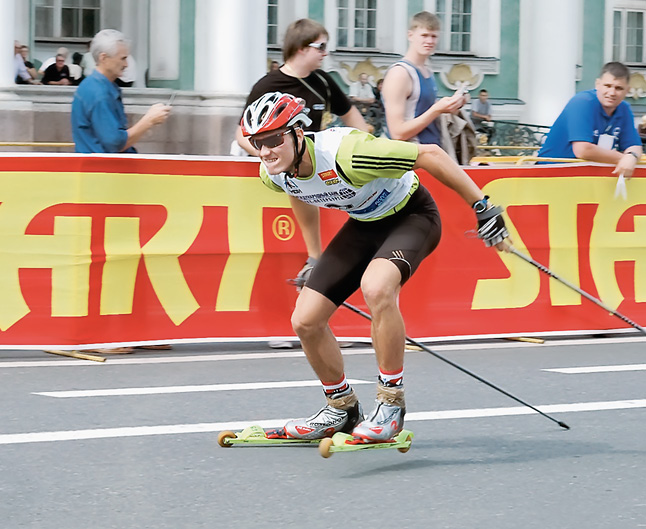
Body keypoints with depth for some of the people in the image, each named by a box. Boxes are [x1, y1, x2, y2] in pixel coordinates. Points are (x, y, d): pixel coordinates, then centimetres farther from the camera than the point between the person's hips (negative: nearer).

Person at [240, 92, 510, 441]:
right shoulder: (273, 175, -14)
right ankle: (341, 409, 23)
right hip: (364, 225, 7)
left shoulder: (344, 153, -37)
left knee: (375, 288, -36)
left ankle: (391, 404, -21)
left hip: (411, 216, -7)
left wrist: (483, 209, -28)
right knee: (305, 322, -2)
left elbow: (430, 155, -31)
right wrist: (314, 260, 20)